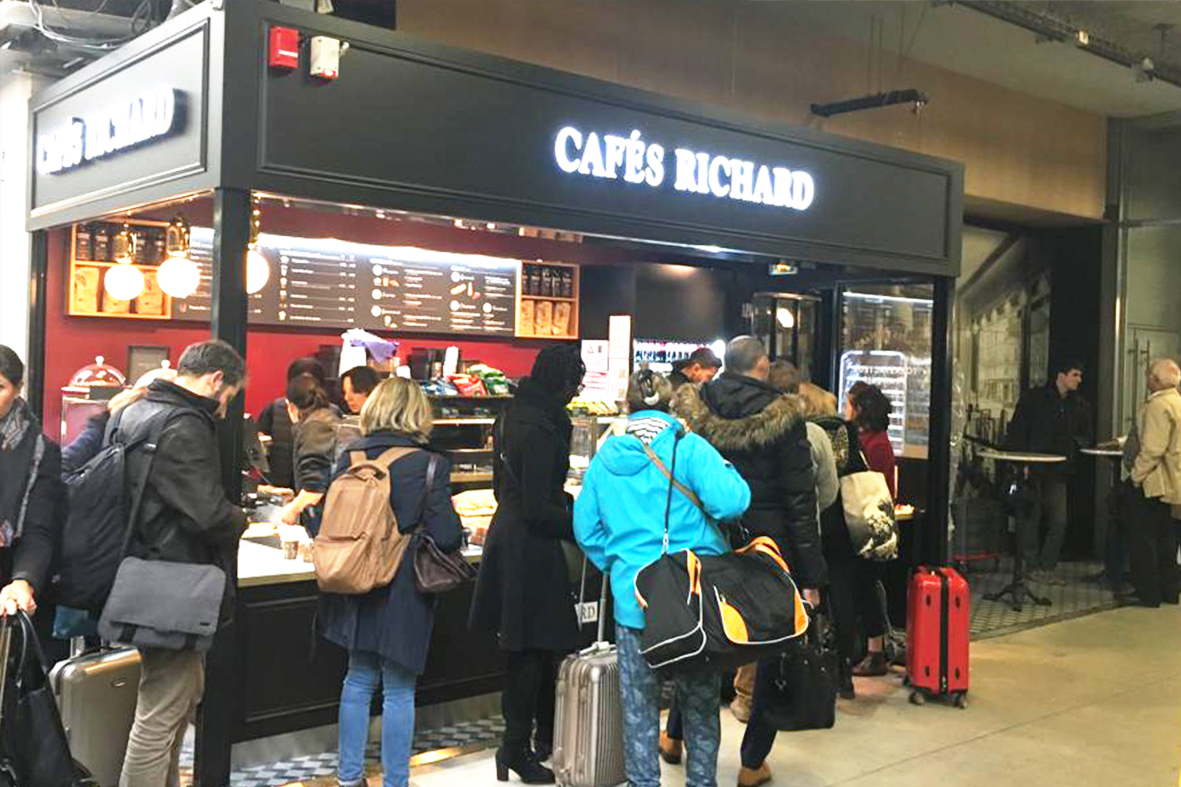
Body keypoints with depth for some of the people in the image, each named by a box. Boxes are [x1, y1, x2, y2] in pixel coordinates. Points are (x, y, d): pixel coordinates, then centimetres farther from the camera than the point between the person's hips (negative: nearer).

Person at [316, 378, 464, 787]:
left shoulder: (350, 457, -2)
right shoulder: (429, 464, -15)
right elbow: (447, 536, -17)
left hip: (356, 588, 5)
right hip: (403, 595, -5)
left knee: (358, 680, 19)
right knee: (398, 692, 7)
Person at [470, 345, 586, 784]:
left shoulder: (514, 416, 9)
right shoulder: (540, 430, -21)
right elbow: (538, 510, -22)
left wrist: (568, 501, 21)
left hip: (508, 538, 10)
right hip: (530, 549, -10)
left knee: (528, 649, 18)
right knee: (532, 651, 1)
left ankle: (545, 736, 32)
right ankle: (517, 750, 12)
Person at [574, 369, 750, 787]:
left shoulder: (606, 457, 4)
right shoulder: (689, 448, -8)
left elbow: (586, 528, 8)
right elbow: (731, 502, -18)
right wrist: (724, 468, 1)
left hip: (633, 598, 2)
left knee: (638, 705, 13)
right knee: (700, 701, 15)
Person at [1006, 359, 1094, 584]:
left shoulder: (1080, 406, 12)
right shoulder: (1033, 398, 0)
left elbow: (1087, 436, 19)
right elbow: (1016, 431, -3)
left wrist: (1076, 441, -6)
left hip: (1058, 472, 4)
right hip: (1032, 469, -3)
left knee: (1059, 521, -3)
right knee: (1032, 518, 1)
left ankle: (1048, 567, 8)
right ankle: (1031, 566, 11)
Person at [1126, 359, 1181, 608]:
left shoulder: (1158, 405, -18)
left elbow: (1153, 449, -23)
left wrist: (1137, 475, -15)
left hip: (1155, 483, -9)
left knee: (1143, 536, -2)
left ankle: (1148, 593, 0)